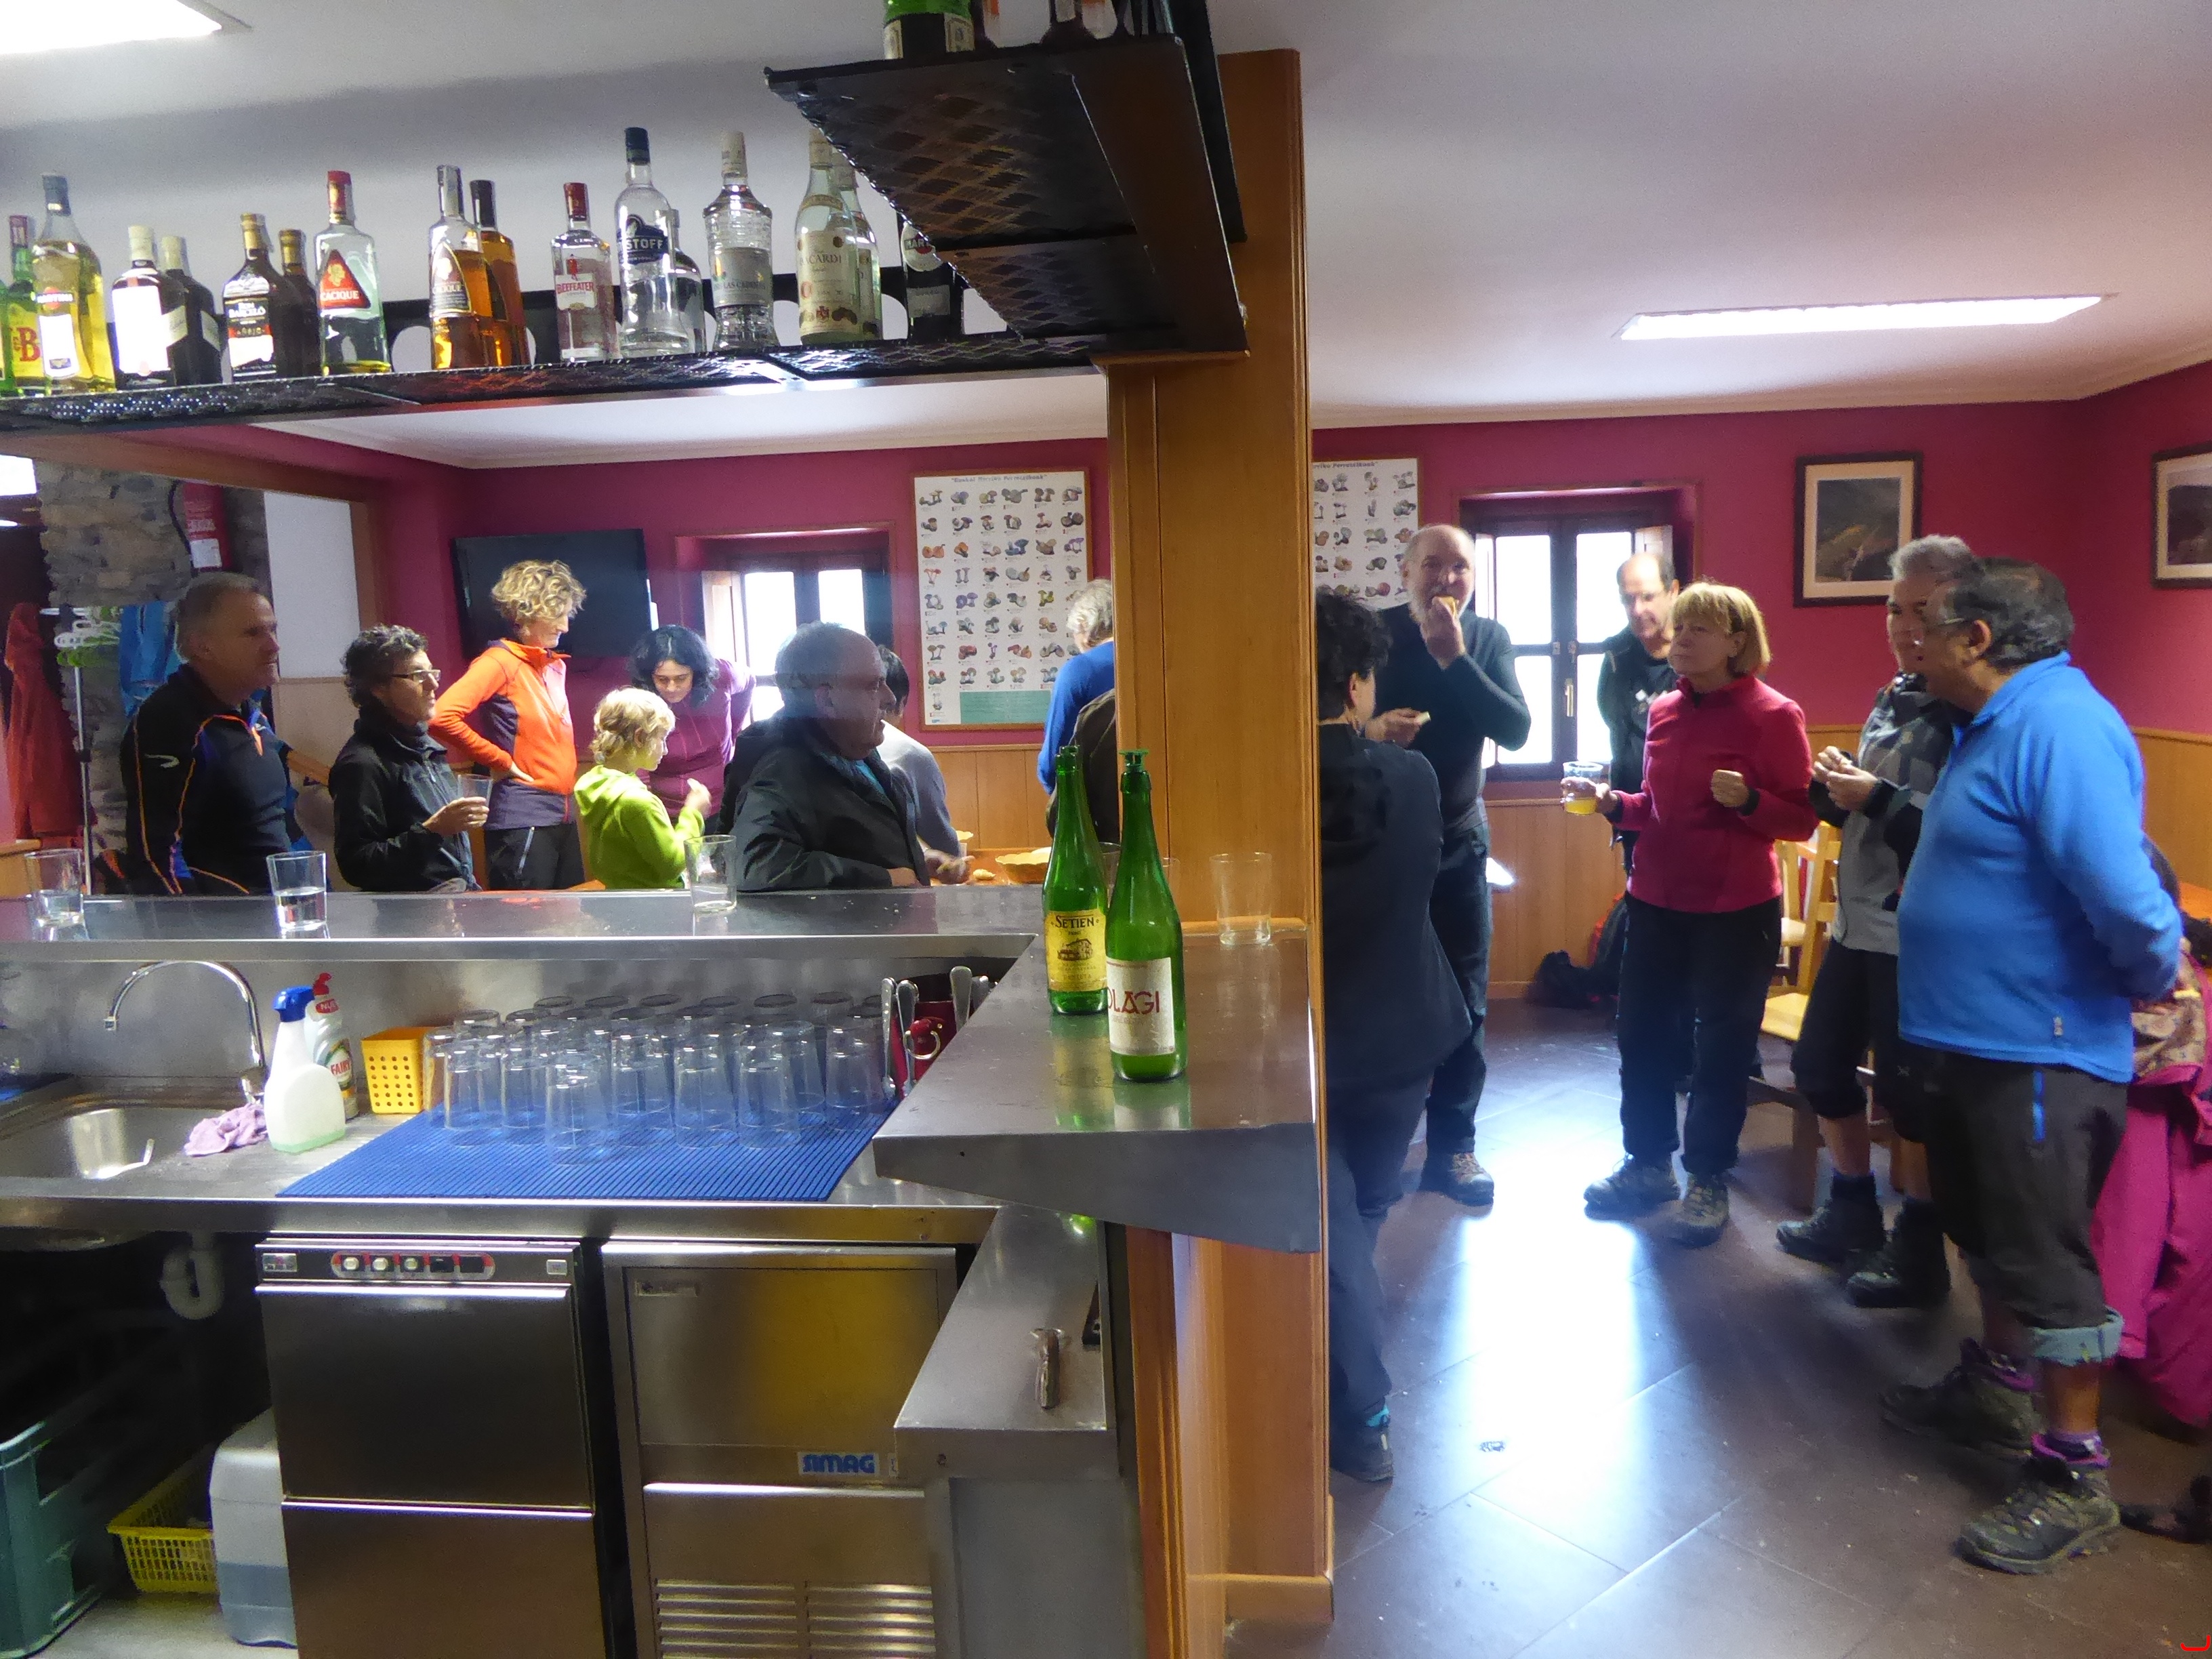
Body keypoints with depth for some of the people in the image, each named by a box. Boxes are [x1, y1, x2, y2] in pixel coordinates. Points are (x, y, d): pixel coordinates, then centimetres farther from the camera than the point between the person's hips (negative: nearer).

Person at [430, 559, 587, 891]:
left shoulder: (556, 666, 15)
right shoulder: (501, 663, -9)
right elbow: (442, 717, -22)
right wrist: (501, 762, -13)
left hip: (563, 815, 8)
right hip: (522, 820, -8)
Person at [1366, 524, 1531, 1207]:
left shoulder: (1488, 639, 0)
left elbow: (1516, 729, -12)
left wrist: (1454, 657, -21)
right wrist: (1368, 730, -25)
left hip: (1457, 843, 2)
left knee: (1464, 1000, 5)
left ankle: (1452, 1146, 18)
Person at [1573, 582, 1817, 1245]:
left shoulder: (1772, 715, -10)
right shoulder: (1665, 712, 7)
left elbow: (1802, 819, -11)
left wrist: (1746, 800, -28)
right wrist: (1614, 804, -1)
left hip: (1735, 909, -6)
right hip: (1657, 901, 6)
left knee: (1722, 1047, 7)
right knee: (1642, 1033, 13)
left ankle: (1709, 1180, 23)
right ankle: (1648, 1161, 30)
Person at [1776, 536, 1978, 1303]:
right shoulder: (1893, 698, 11)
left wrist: (1878, 797, -23)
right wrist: (1834, 792, -2)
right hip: (1859, 924, 9)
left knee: (1909, 1095, 2)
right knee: (1819, 1065, 17)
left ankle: (1918, 1255, 20)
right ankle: (1853, 1218, 35)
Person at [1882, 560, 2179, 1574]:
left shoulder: (2060, 727, -23)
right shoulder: (1995, 727, 11)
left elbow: (2122, 892, -30)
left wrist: (2156, 974, -14)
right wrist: (1879, 798, 16)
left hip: (2039, 1051, -11)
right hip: (1972, 1038, 11)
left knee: (2045, 1261, 0)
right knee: (1986, 1232, 24)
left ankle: (2075, 1480, 15)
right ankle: (1999, 1392, 42)